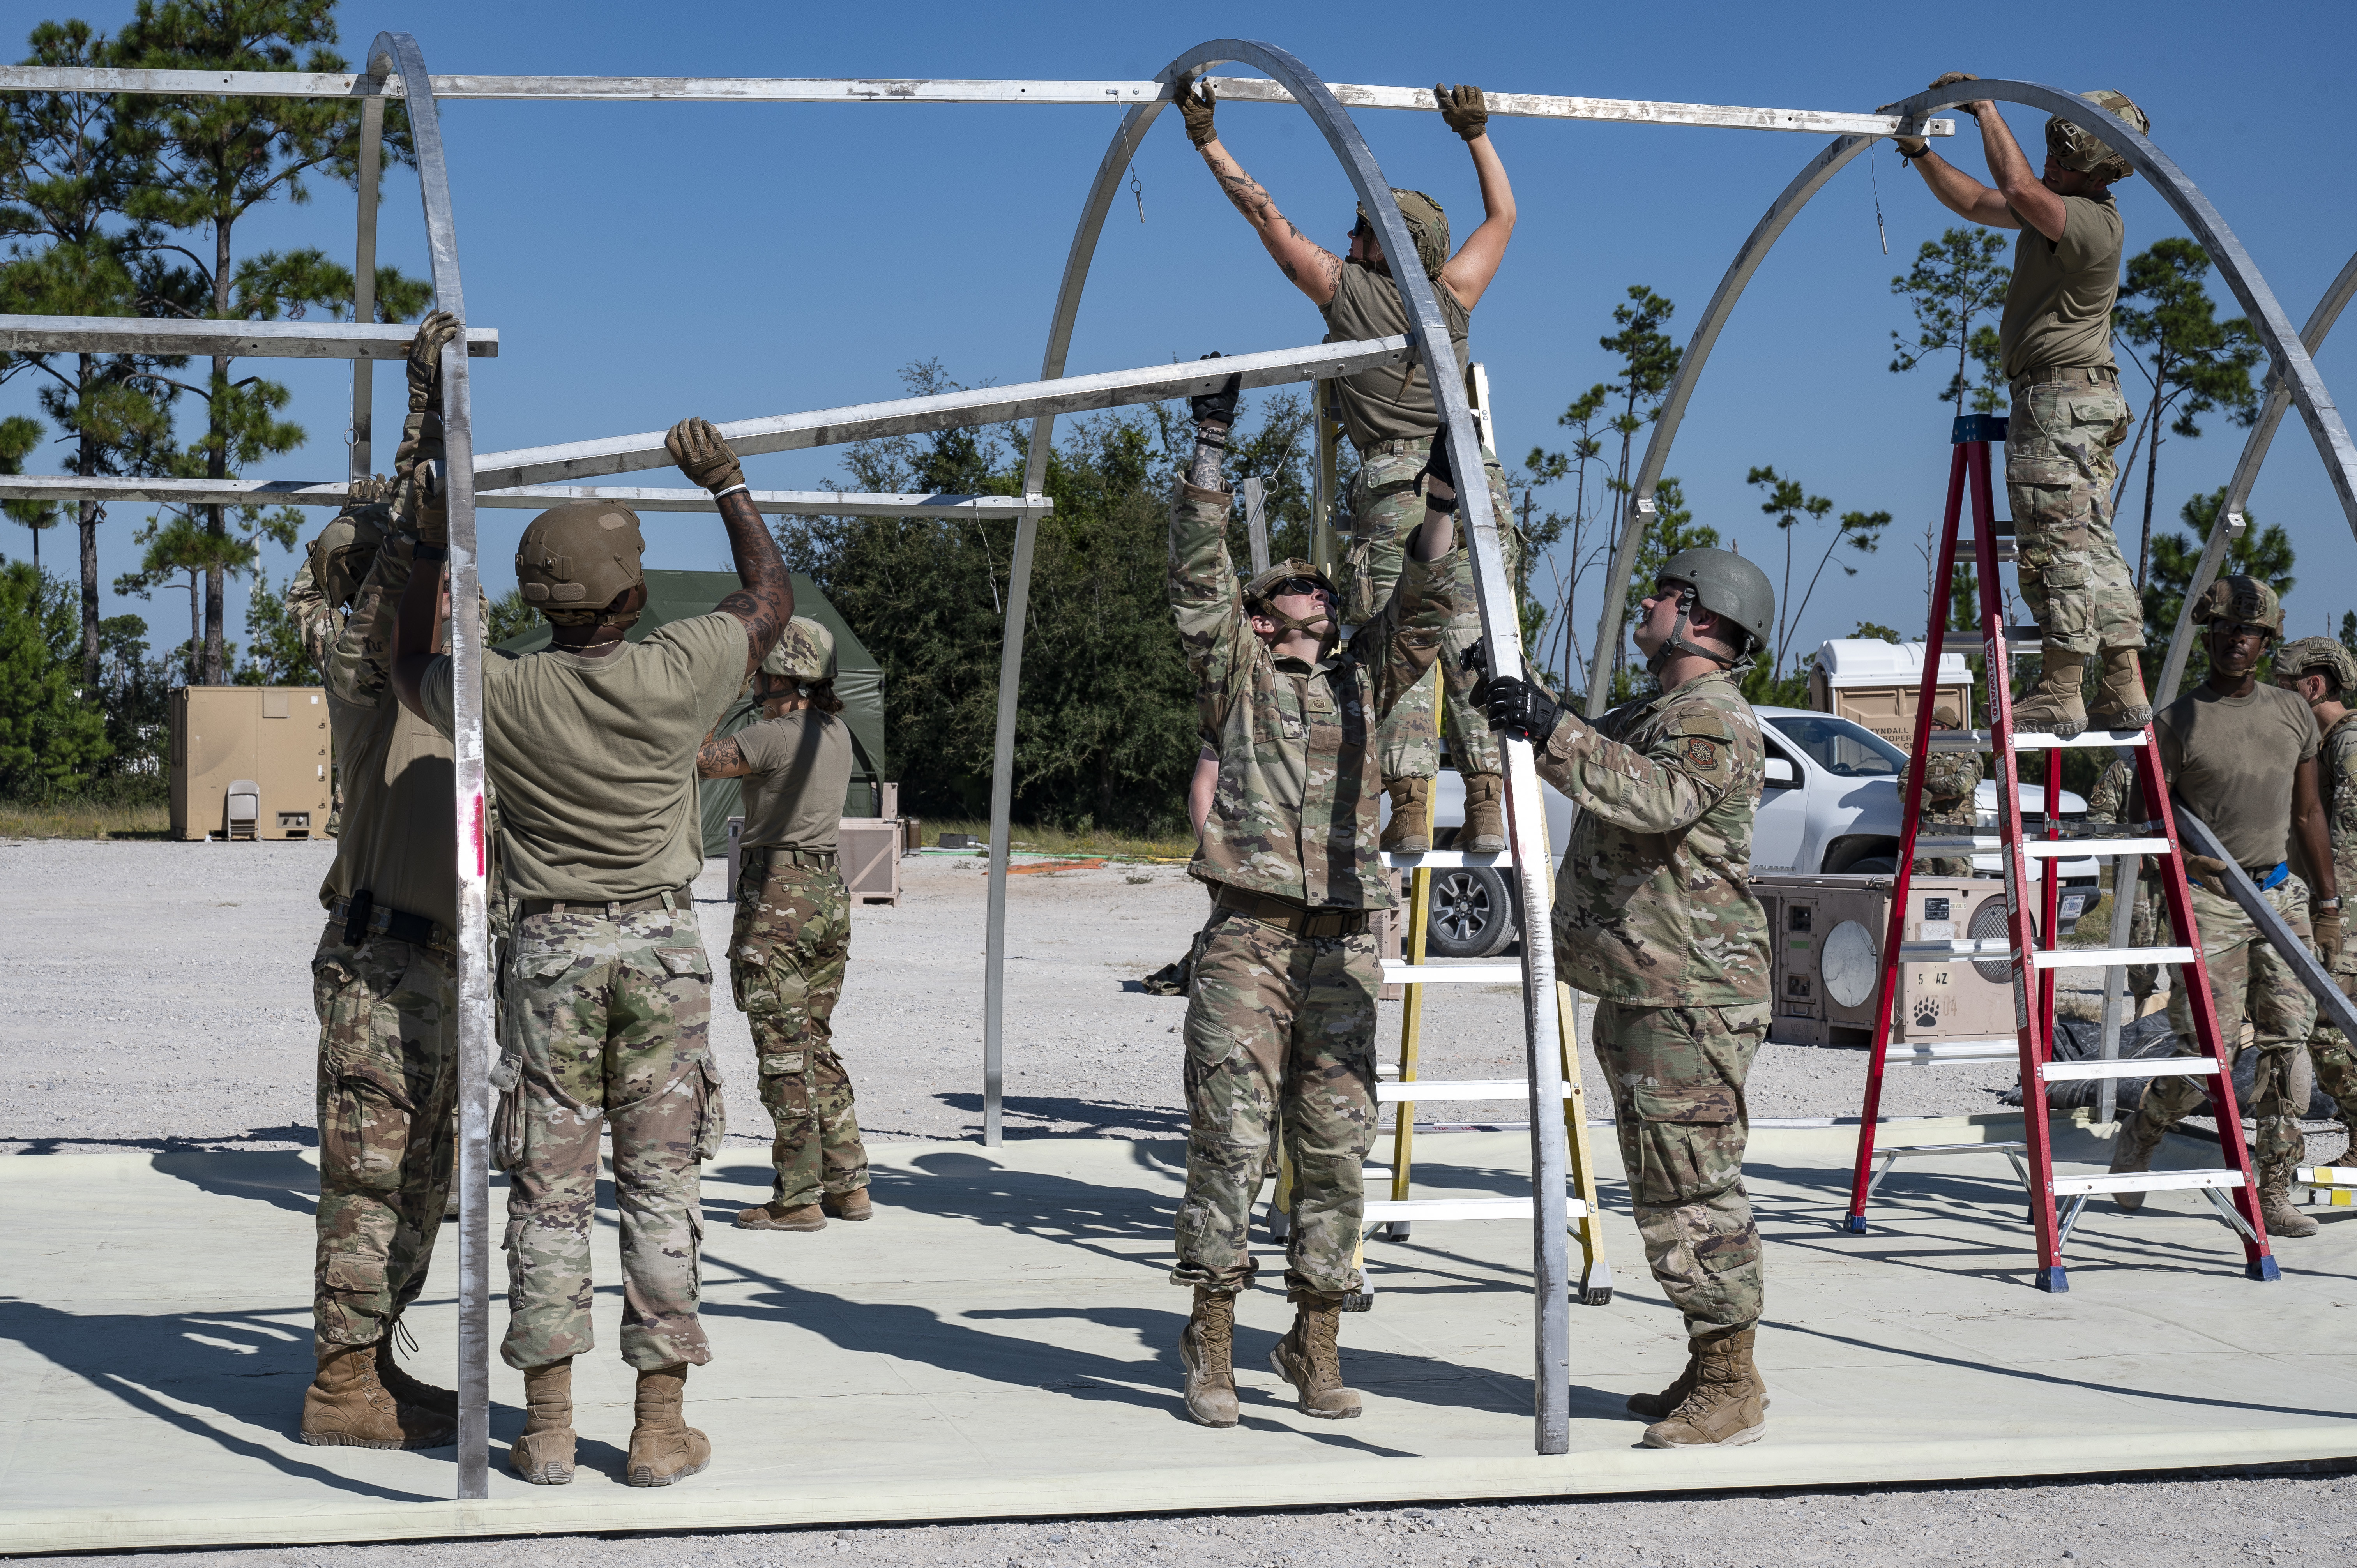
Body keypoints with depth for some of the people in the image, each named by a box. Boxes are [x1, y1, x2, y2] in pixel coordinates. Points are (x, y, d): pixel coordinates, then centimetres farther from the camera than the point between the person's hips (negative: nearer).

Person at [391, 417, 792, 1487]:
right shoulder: (678, 675, -10)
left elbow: (408, 666, 15)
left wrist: (430, 552, 24)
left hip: (549, 950, 0)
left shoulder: (503, 694, -9)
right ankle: (661, 1429, 6)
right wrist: (727, 484, 19)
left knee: (548, 1191, 6)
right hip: (661, 944, 0)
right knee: (660, 1186, 4)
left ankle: (548, 1429, 8)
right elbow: (770, 595, 10)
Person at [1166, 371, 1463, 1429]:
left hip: (1340, 947, 3)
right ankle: (1211, 1345, 2)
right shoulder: (1236, 673, 11)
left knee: (1334, 1149, 4)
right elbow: (1198, 570, 2)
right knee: (1230, 1141, -5)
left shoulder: (1363, 679, 19)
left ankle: (1317, 1349, 11)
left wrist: (1444, 492, 7)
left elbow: (1429, 599, 13)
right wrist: (1211, 446, -2)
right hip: (1246, 941, -3)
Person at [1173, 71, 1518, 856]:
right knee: (1473, 651, 1)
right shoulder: (1451, 295, 15)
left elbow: (1266, 213, 15)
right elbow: (1503, 215, 32)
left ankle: (1410, 813, -11)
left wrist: (1208, 142, 25)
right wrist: (1476, 133, 41)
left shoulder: (1345, 289, 8)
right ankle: (1489, 810, -7)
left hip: (1394, 493, -3)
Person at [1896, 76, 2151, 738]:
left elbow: (2020, 189, -34)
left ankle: (2061, 695, -8)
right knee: (2092, 547, 8)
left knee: (2057, 547, -9)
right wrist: (1920, 154, 14)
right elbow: (1977, 202, 25)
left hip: (2062, 396, -10)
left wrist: (1985, 106, -24)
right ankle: (2126, 692, 8)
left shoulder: (2095, 224, -18)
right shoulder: (2061, 204, 13)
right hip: (2077, 402, 10)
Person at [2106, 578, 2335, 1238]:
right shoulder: (2179, 721, -2)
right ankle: (2140, 1136, 19)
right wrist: (2186, 854, -20)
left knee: (2286, 1043, -1)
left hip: (2280, 894, 5)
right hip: (2208, 898, -5)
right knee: (2208, 1048, -8)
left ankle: (2274, 1191, 5)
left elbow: (2308, 813, 18)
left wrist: (2328, 900, 17)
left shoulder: (2293, 713, 12)